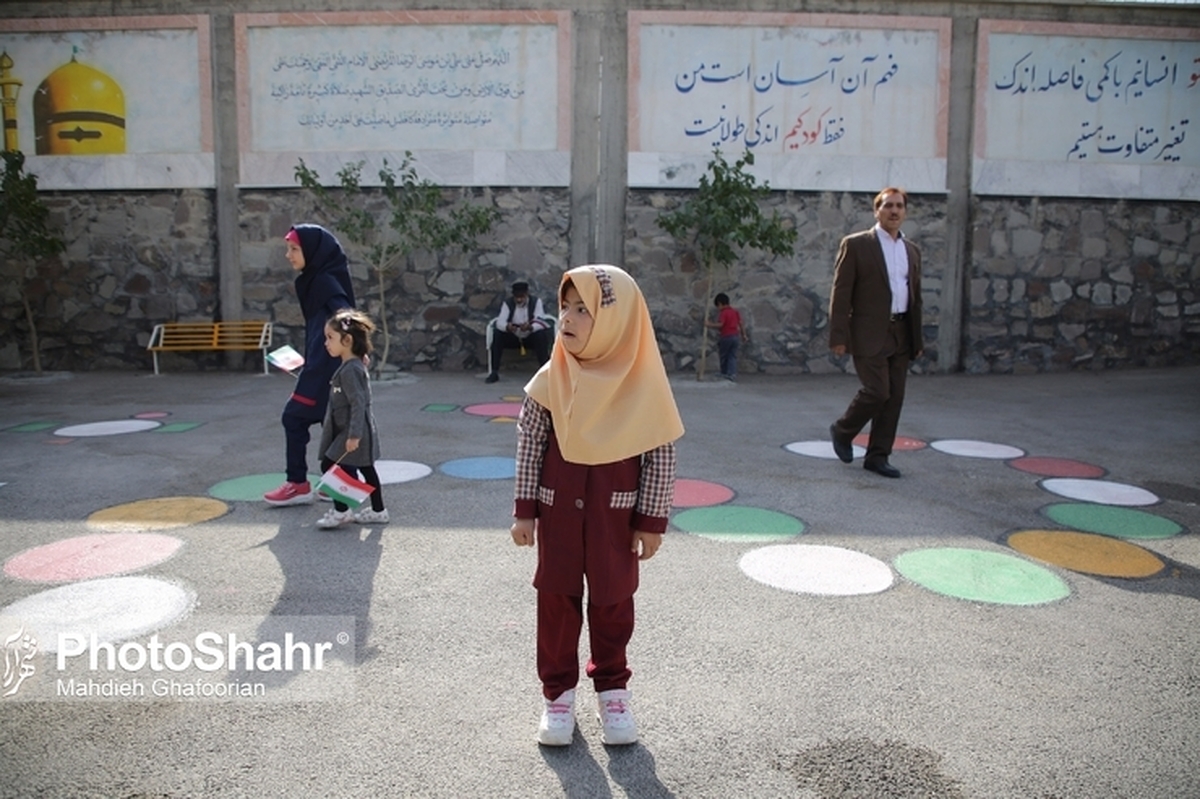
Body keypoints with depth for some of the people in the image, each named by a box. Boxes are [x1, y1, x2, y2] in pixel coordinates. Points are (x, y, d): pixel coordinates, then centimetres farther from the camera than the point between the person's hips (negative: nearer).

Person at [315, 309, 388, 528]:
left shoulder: (351, 370, -20)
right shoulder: (350, 366, 11)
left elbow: (358, 404, -25)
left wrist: (354, 435, -27)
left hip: (354, 432, -10)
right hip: (358, 431, 10)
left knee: (330, 464, -5)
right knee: (366, 469, 14)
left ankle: (341, 511, 5)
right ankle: (378, 511, 22)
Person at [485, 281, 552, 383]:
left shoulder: (536, 302, -13)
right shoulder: (508, 303, -9)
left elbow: (540, 323, -25)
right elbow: (499, 322, -21)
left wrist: (530, 327, -49)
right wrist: (507, 327, -46)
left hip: (531, 338, -2)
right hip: (513, 338, 2)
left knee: (541, 336, -34)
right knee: (497, 335, -26)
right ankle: (493, 372, -23)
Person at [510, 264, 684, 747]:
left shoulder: (642, 383, -13)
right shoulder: (551, 379, -9)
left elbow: (661, 456, -7)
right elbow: (529, 445, -2)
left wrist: (652, 521, -6)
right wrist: (525, 510, -2)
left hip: (616, 515, -1)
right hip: (558, 509, 1)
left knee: (613, 602, 13)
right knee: (556, 599, 11)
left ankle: (613, 689, 33)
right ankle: (558, 693, 28)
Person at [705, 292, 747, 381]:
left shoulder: (723, 313, -13)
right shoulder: (735, 311, 9)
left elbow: (720, 324, -24)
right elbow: (740, 324, 11)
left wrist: (709, 324, -20)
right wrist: (743, 334, 17)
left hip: (726, 337, -6)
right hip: (736, 336, 6)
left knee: (723, 357, 10)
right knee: (733, 357, 5)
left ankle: (724, 374, 18)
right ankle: (732, 374, -4)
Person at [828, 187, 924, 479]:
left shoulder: (912, 250, 15)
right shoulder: (856, 244, -2)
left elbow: (915, 297, 19)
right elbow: (840, 293, -7)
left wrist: (917, 338, 15)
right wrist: (838, 336, -13)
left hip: (901, 334, 6)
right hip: (869, 334, -6)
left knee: (894, 397, 5)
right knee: (877, 391, -13)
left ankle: (877, 457, 15)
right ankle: (842, 431, 14)